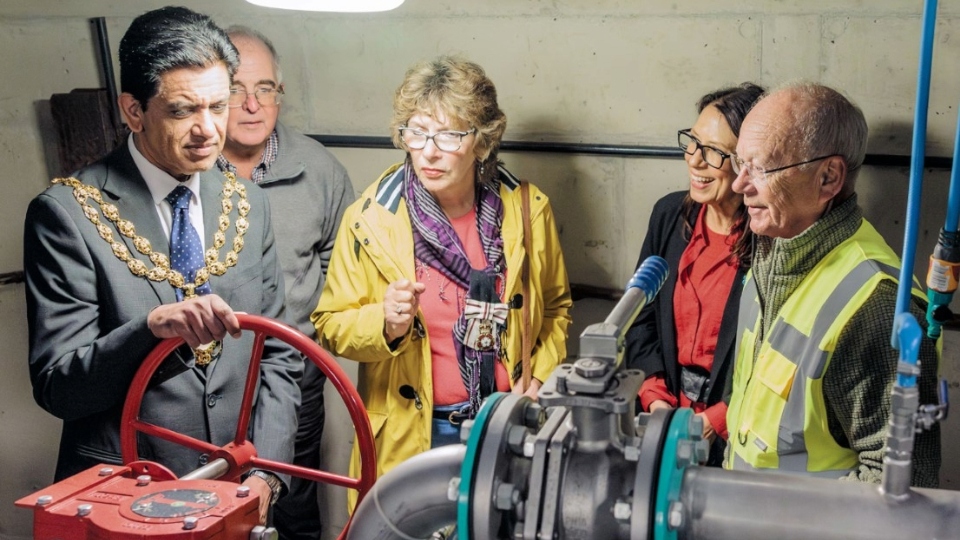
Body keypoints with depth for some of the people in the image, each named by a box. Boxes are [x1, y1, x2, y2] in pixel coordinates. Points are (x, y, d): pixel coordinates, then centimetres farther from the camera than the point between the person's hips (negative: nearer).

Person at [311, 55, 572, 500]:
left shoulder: (528, 211, -5)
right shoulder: (370, 220, -11)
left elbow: (556, 306, 10)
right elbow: (332, 325, -4)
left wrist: (541, 377, -2)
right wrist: (385, 324, -23)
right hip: (412, 436, -1)